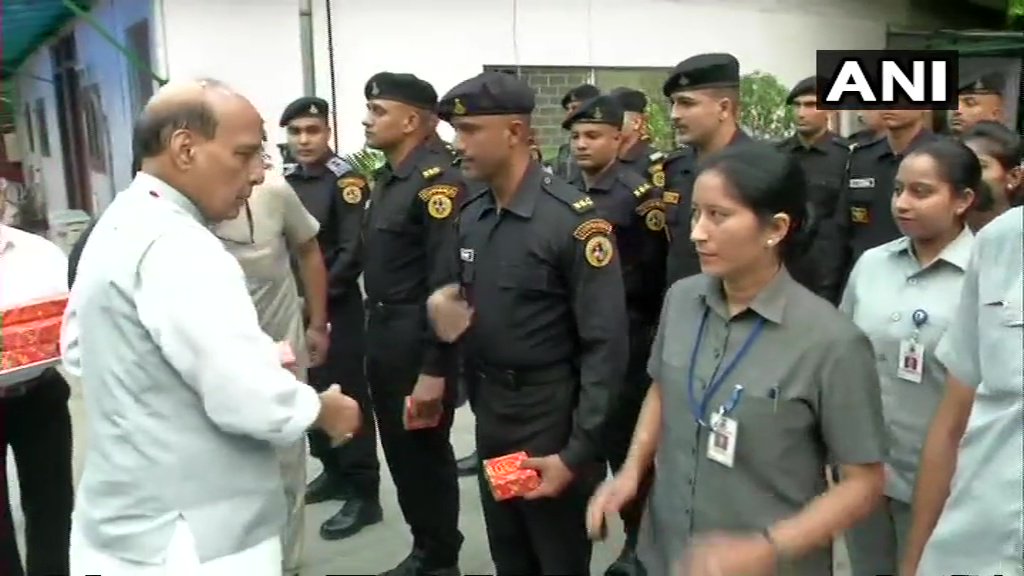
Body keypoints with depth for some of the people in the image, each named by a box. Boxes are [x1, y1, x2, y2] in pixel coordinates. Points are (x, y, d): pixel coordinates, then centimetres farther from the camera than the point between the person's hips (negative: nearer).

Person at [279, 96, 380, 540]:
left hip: (337, 308, -6)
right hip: (295, 307, 6)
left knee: (347, 396, -1)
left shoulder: (345, 179, -9)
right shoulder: (285, 180, 9)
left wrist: (320, 302, -15)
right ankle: (333, 472, 31)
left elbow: (353, 252, -15)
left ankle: (364, 493, 7)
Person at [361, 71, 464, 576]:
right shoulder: (387, 179, 11)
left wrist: (434, 370, -22)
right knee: (400, 449, 18)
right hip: (383, 336, 8)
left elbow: (446, 284, -22)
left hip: (419, 342, -8)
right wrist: (376, 339, 13)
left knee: (426, 452, 6)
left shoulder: (438, 182, -17)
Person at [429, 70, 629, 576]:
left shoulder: (575, 220, -19)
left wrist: (578, 453, -18)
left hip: (550, 416, -6)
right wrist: (445, 307, -9)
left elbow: (605, 346, -19)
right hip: (488, 411, 6)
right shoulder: (470, 216, 3)